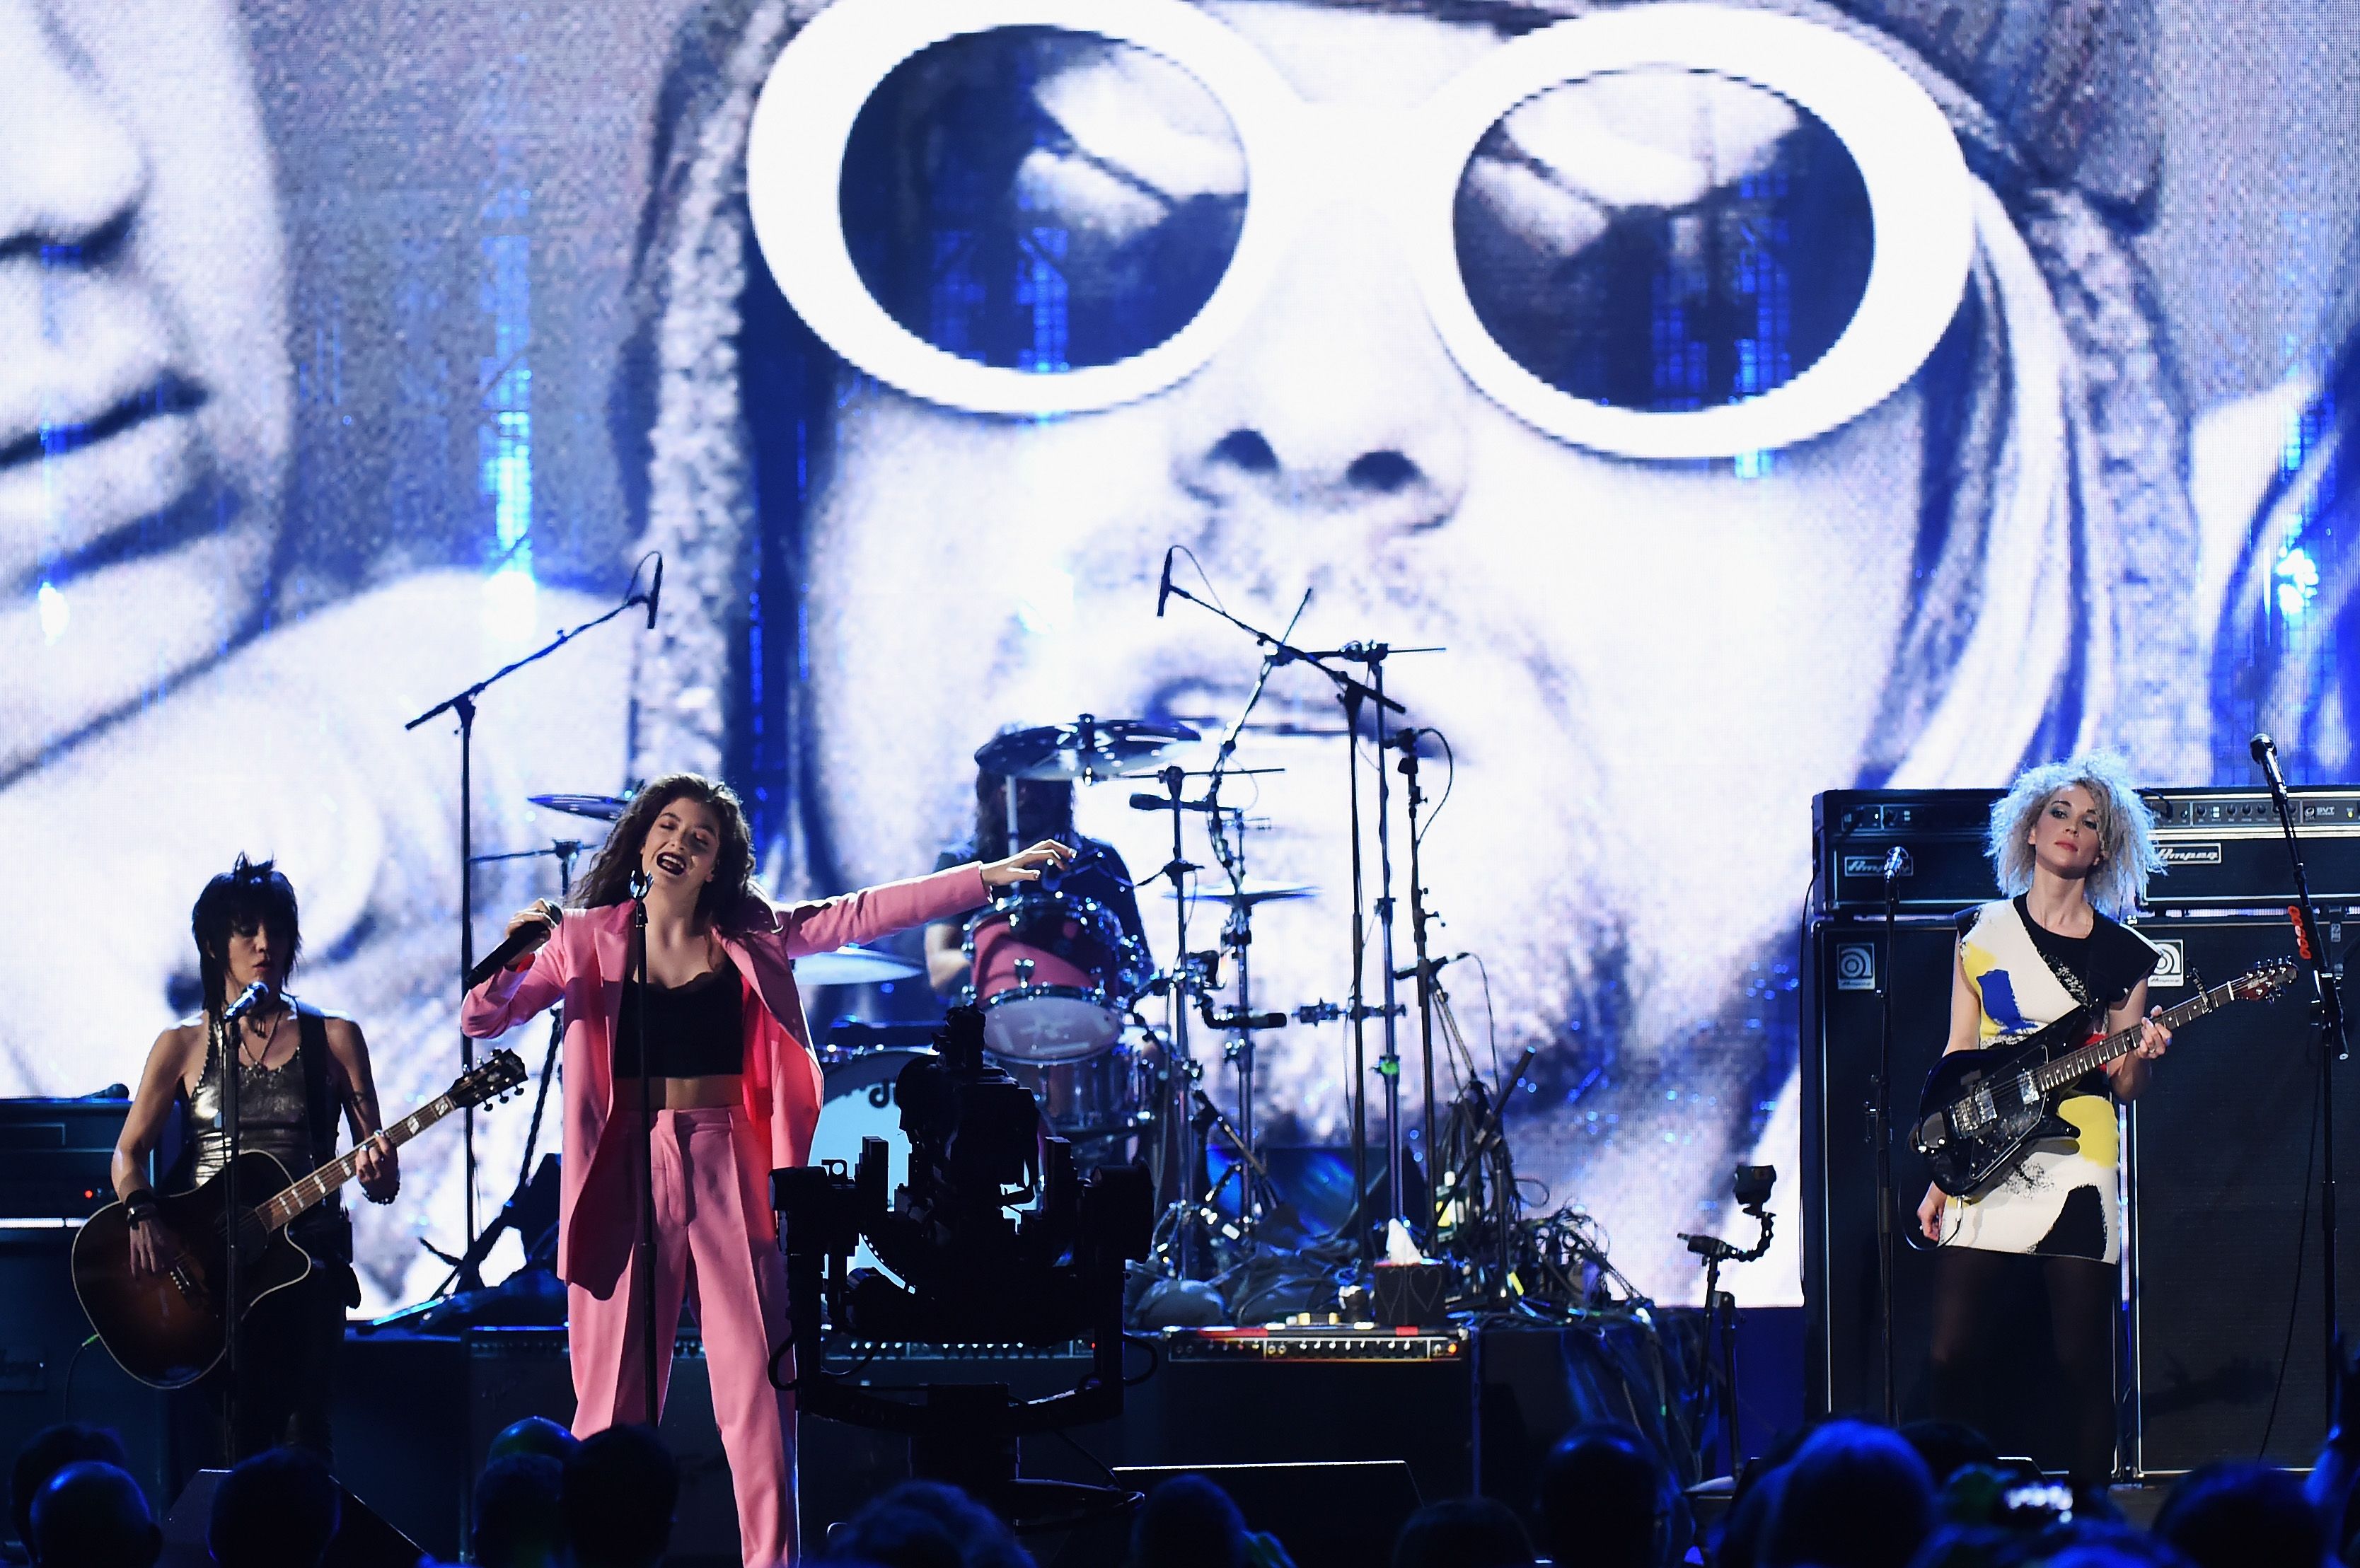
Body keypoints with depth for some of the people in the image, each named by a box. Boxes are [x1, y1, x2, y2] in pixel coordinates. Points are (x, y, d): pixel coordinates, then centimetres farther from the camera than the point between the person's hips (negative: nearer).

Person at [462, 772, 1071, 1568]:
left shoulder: (753, 938, 8)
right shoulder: (589, 939, 5)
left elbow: (867, 913, 3)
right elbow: (483, 1019, 3)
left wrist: (991, 875, -3)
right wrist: (513, 960, -18)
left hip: (729, 1174, 1)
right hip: (628, 1174, -1)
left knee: (757, 1391, -2)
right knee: (614, 1400, 0)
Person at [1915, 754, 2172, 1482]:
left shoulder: (2121, 954, 8)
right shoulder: (1983, 932, 10)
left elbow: (2123, 1086, 9)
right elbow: (1958, 1059, 11)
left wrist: (2141, 1058, -15)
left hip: (2075, 1163, -1)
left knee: (2081, 1363, -4)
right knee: (1955, 1355, -4)